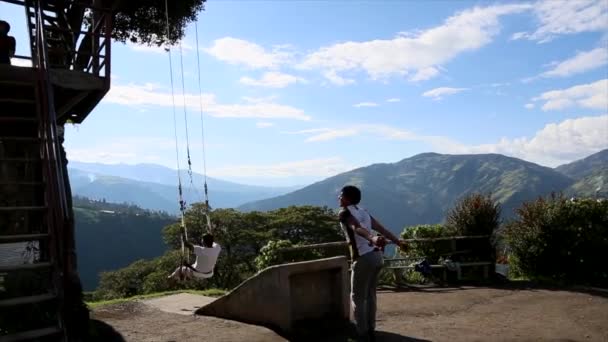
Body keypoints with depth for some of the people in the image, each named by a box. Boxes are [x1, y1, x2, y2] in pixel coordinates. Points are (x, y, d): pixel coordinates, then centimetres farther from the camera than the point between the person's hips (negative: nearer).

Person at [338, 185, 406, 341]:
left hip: (363, 259, -8)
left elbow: (358, 228, -27)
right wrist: (398, 242, 14)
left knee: (357, 298, 4)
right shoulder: (363, 211, 16)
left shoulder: (345, 212, -7)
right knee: (370, 295, 19)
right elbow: (382, 228, 14)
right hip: (376, 256, 8)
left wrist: (372, 238, -42)